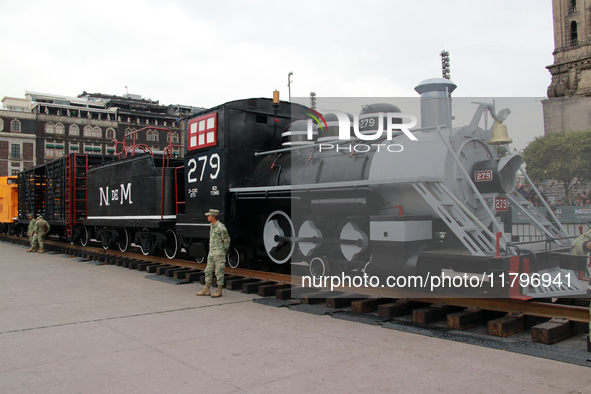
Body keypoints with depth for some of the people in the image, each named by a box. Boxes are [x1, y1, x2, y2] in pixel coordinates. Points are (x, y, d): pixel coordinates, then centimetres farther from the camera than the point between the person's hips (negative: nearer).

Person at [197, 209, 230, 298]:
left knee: (219, 272, -2)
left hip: (219, 254, -9)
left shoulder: (221, 227, -16)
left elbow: (226, 240, -12)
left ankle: (219, 291, 6)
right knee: (208, 271, 12)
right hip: (211, 253, 9)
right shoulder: (212, 226, 13)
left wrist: (225, 251, -6)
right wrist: (210, 252, 18)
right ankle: (206, 290, 19)